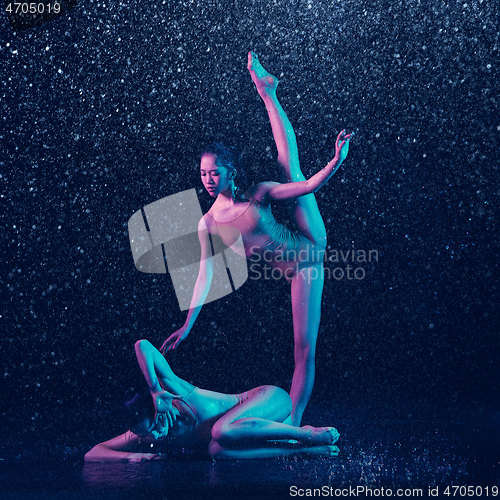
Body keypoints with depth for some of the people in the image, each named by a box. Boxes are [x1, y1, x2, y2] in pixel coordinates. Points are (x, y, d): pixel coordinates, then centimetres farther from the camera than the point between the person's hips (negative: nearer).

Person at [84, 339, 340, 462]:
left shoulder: (171, 388, -19)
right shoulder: (142, 433, -5)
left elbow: (143, 345, -25)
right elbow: (93, 454, -7)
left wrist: (156, 391, -33)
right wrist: (133, 456, -25)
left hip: (269, 398, -5)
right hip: (244, 424, 5)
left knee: (221, 431, -36)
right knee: (217, 450, -31)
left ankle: (309, 434, -22)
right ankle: (308, 450, -21)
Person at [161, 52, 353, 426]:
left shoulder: (257, 194, -10)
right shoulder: (208, 223, -8)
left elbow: (308, 186, -9)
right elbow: (205, 275, -2)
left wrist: (338, 160, -26)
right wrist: (187, 326, -1)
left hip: (312, 247, -4)